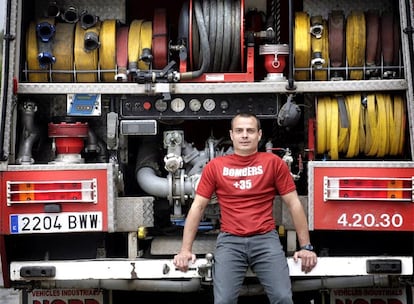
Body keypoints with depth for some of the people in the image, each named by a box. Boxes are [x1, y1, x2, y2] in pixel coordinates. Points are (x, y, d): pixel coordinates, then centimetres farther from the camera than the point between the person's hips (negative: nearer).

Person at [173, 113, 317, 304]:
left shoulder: (273, 162, 3)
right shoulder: (215, 166, 5)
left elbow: (294, 204, 5)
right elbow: (197, 207, 7)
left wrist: (306, 246, 1)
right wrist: (185, 250, 0)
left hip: (266, 239, 0)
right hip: (230, 241, 0)